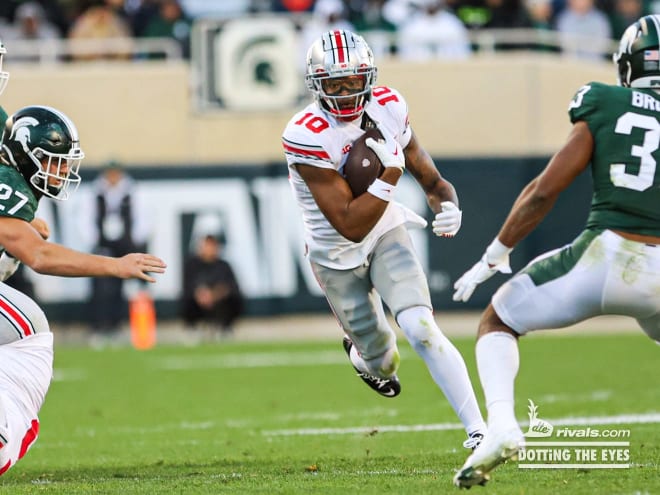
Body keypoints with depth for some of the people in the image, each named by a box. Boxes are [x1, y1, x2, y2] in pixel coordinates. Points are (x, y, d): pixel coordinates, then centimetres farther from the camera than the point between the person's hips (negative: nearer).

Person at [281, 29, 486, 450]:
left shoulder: (388, 107, -14)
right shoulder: (307, 136, -30)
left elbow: (429, 176, -1)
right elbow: (350, 226, -30)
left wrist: (448, 206, -22)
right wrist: (390, 175, -36)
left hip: (387, 236, 2)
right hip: (338, 257, -2)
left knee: (421, 330, -21)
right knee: (382, 361, 11)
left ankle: (477, 427, -19)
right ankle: (366, 356, 50)